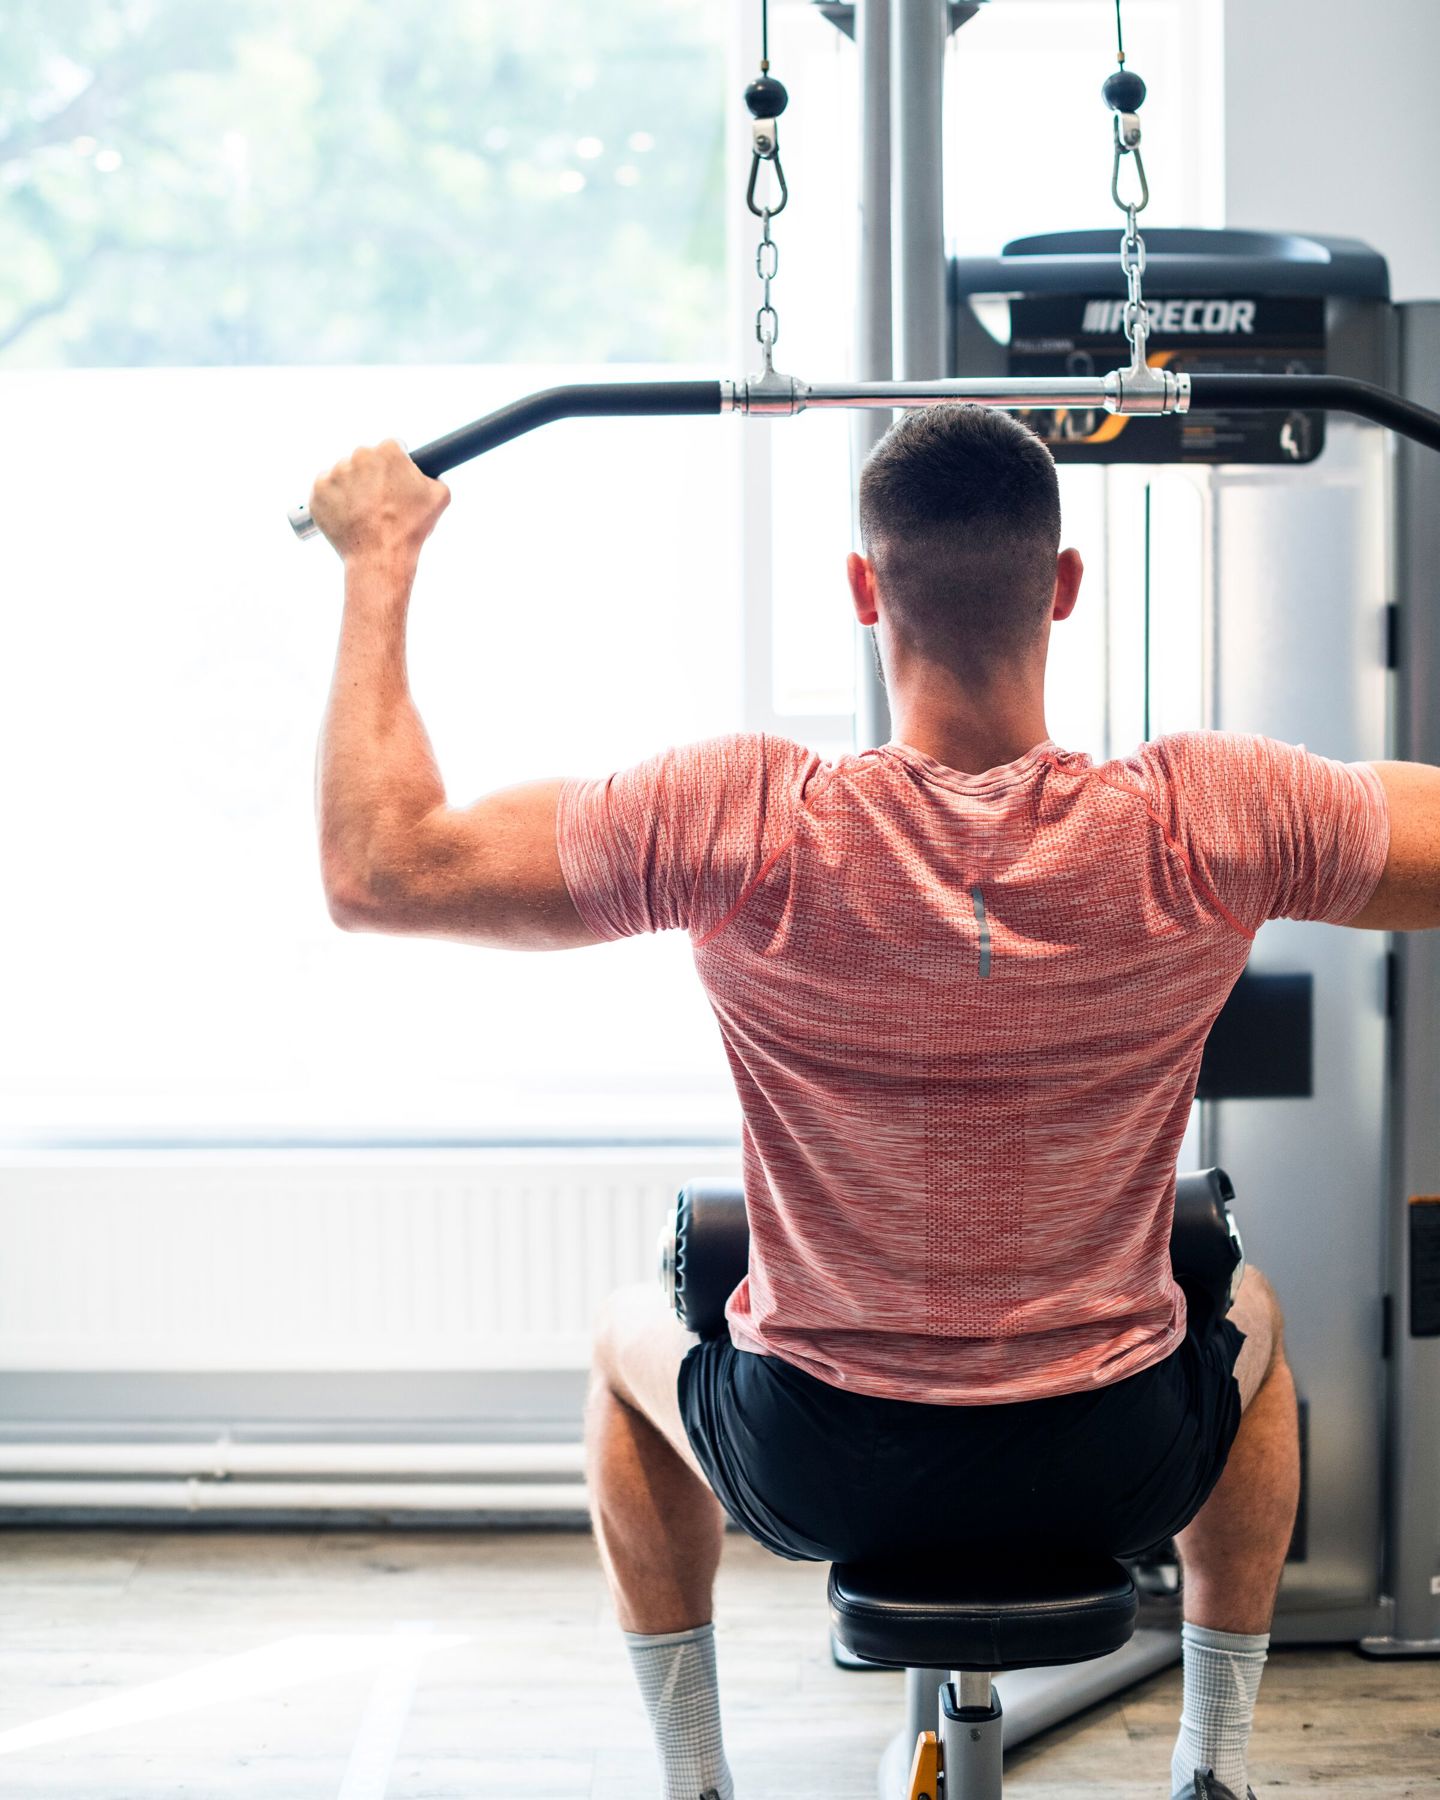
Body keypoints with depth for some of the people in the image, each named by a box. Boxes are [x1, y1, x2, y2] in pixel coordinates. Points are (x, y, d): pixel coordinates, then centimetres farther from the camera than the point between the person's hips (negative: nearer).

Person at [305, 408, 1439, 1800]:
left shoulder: (743, 829, -23)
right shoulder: (1207, 824, -21)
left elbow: (378, 866, -15)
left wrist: (381, 562, -5)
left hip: (818, 1472, 0)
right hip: (1116, 1471, 1)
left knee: (633, 1337, 35)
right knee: (1249, 1318, 37)